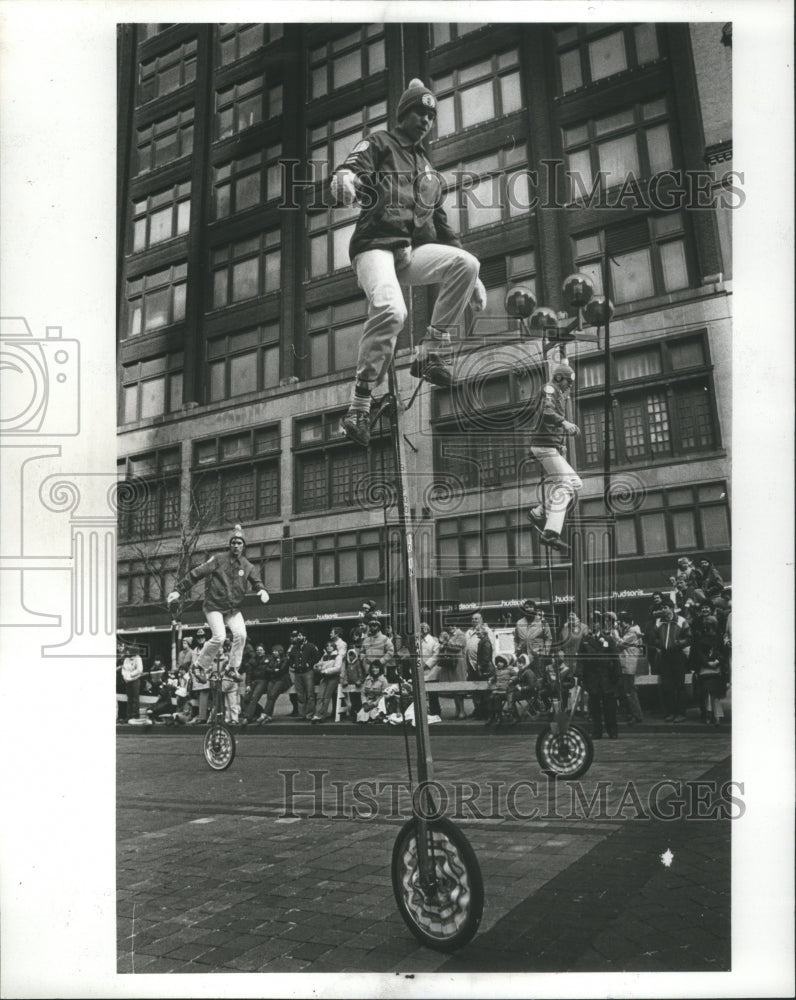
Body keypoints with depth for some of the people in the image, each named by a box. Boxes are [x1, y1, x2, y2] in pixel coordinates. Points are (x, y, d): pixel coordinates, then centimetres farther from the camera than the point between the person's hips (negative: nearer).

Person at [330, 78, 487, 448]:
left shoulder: (429, 171, 30)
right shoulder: (379, 144, 14)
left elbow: (441, 226, 29)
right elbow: (354, 164, -9)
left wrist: (472, 279, 21)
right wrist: (344, 175, -36)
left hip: (413, 251, 5)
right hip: (375, 244, -5)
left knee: (465, 264, -22)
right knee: (390, 310, -33)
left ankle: (430, 353, -15)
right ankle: (359, 404, -26)